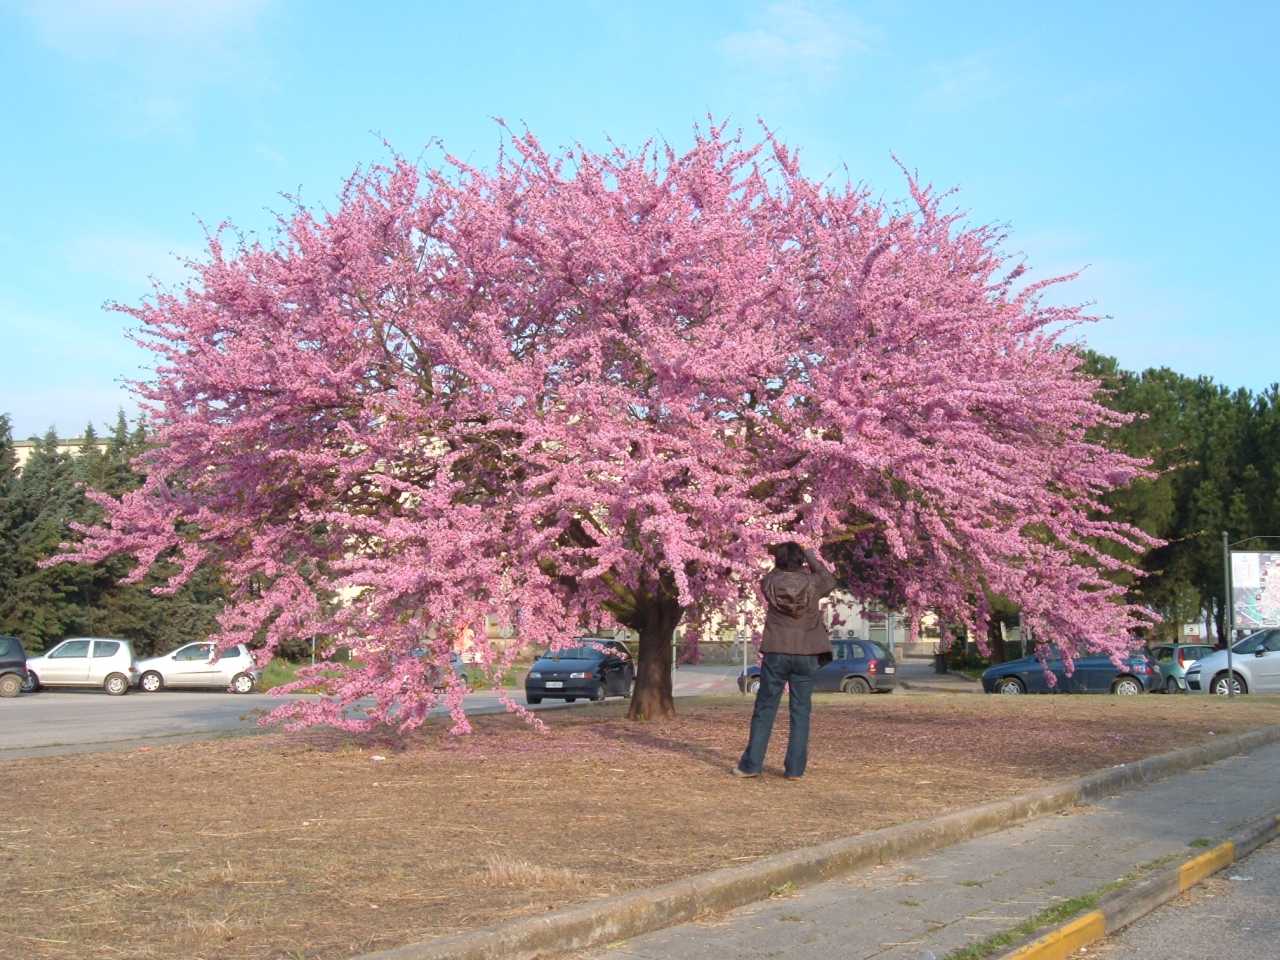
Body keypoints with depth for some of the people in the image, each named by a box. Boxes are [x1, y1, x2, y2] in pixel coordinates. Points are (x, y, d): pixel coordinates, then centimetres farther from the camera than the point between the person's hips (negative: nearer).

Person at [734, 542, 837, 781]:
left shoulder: (771, 583, -5)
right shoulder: (812, 583, -5)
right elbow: (830, 581, 17)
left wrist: (782, 564, 23)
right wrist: (813, 559, 27)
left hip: (775, 653, 0)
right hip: (806, 654, 0)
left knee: (764, 709, 7)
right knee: (801, 711, 6)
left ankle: (751, 764, 7)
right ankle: (795, 767, 4)